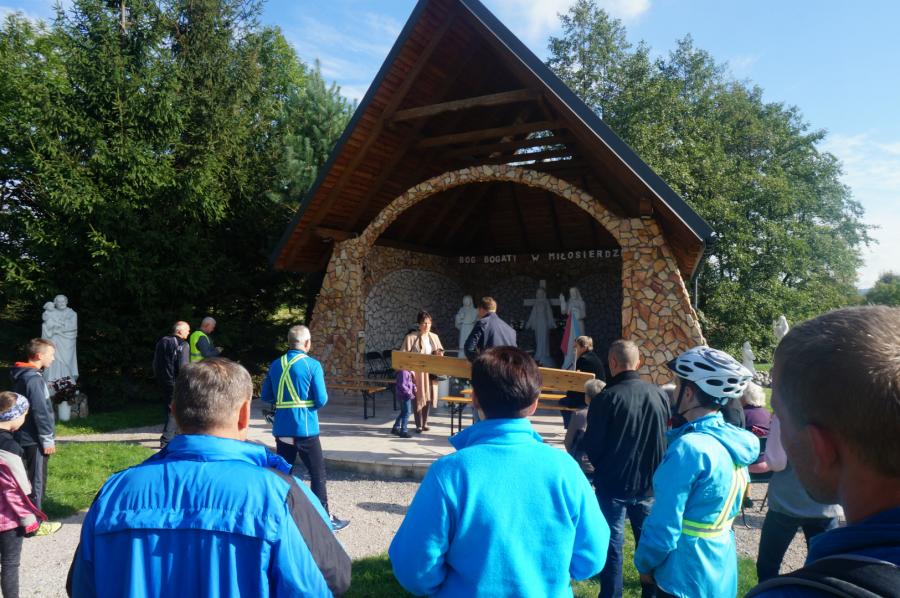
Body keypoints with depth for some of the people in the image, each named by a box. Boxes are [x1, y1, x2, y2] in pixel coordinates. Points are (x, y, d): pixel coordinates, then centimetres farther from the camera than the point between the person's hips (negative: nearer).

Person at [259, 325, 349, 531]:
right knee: (318, 474, 4)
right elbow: (321, 400, -11)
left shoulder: (276, 365, 5)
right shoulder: (312, 365, -10)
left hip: (281, 428, 5)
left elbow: (265, 396, 9)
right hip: (305, 428, -5)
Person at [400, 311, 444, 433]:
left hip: (430, 372, 5)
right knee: (418, 397, -1)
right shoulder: (411, 337, -7)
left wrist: (439, 353, -6)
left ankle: (425, 423, 21)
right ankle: (418, 425, 7)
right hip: (417, 372, -5)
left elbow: (440, 351, 18)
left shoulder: (434, 337, 8)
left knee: (428, 397, 9)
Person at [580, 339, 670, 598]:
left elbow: (591, 445, -12)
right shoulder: (659, 394, -3)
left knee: (612, 543, 8)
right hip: (649, 482, 4)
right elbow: (664, 438, 9)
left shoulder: (607, 398, -18)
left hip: (613, 483, -4)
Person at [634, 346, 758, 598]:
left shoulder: (689, 448, -23)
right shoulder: (733, 441, 2)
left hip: (687, 574, -8)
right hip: (721, 567, 8)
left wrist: (644, 563, -6)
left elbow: (664, 523, -20)